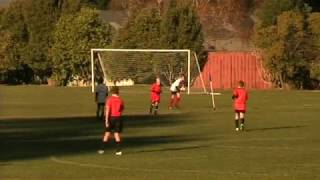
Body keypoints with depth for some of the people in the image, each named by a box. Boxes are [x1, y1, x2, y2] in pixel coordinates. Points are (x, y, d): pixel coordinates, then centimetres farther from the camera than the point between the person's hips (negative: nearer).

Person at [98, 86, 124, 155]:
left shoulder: (109, 100, -7)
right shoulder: (120, 100, 1)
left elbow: (107, 110, -13)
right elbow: (122, 109, 12)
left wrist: (106, 120, -15)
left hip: (111, 118, -2)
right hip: (118, 118, 2)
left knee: (107, 133, 7)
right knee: (117, 134, 4)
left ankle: (102, 149, 10)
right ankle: (119, 150, -3)